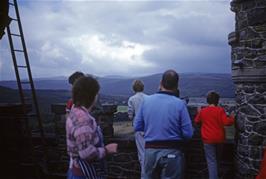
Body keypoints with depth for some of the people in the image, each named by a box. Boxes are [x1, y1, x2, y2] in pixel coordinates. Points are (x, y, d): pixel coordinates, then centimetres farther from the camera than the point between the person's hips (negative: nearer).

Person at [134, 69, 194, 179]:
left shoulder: (146, 100, -3)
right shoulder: (179, 104, -11)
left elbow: (137, 127, 3)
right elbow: (188, 134, -10)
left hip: (150, 151, 3)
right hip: (172, 152, -2)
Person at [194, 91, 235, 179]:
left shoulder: (202, 111, -3)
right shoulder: (220, 110, -10)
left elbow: (197, 121, 12)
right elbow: (226, 122, -15)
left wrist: (199, 113, 28)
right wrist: (232, 118, 4)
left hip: (208, 139, -1)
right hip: (219, 138, 1)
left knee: (211, 161, 1)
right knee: (215, 157, 23)